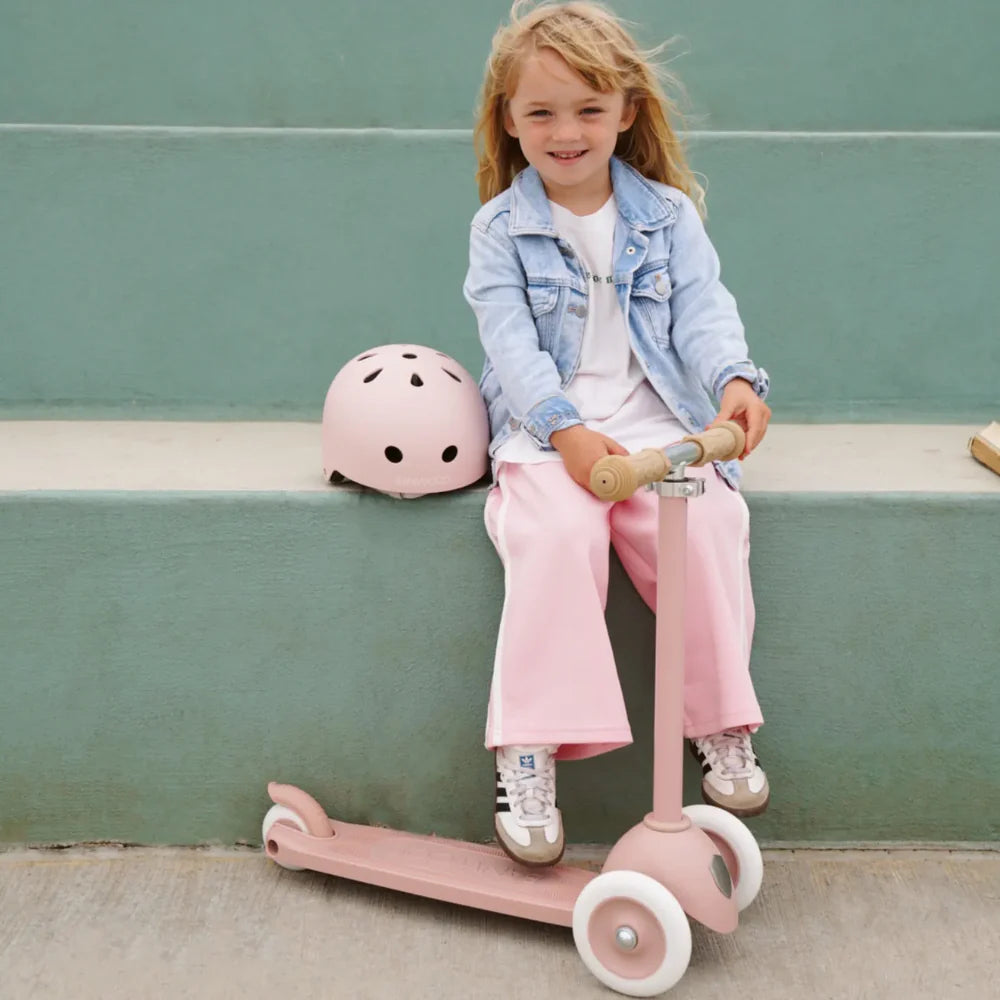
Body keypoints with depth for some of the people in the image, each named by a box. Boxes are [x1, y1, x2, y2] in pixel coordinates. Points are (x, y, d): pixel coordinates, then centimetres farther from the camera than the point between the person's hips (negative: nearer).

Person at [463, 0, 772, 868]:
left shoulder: (668, 215, 11)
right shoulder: (501, 228, 5)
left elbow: (702, 308, 2)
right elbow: (510, 340, -4)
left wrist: (735, 380, -20)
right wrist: (567, 430, -20)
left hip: (656, 421, 2)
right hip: (546, 430, -1)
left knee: (710, 524, -26)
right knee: (556, 533, -32)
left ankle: (721, 726, -8)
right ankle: (529, 749, -24)